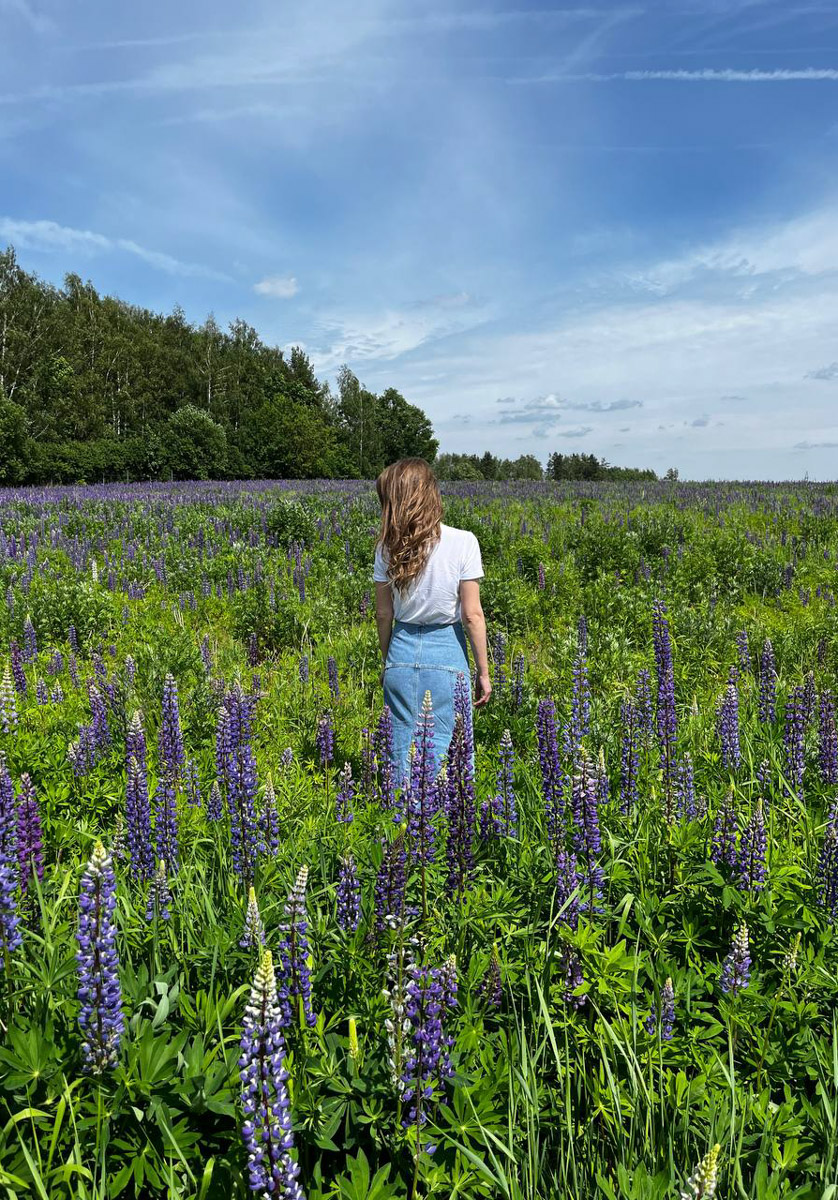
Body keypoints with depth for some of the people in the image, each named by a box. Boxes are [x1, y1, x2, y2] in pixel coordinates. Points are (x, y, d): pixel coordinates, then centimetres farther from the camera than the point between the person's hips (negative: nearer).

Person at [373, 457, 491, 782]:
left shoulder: (388, 547, -4)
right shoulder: (463, 542, -11)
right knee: (441, 748, 6)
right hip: (446, 651, -2)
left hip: (402, 649, 3)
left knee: (401, 746, 13)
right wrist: (483, 672, -1)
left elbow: (384, 614, 3)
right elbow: (472, 615, -10)